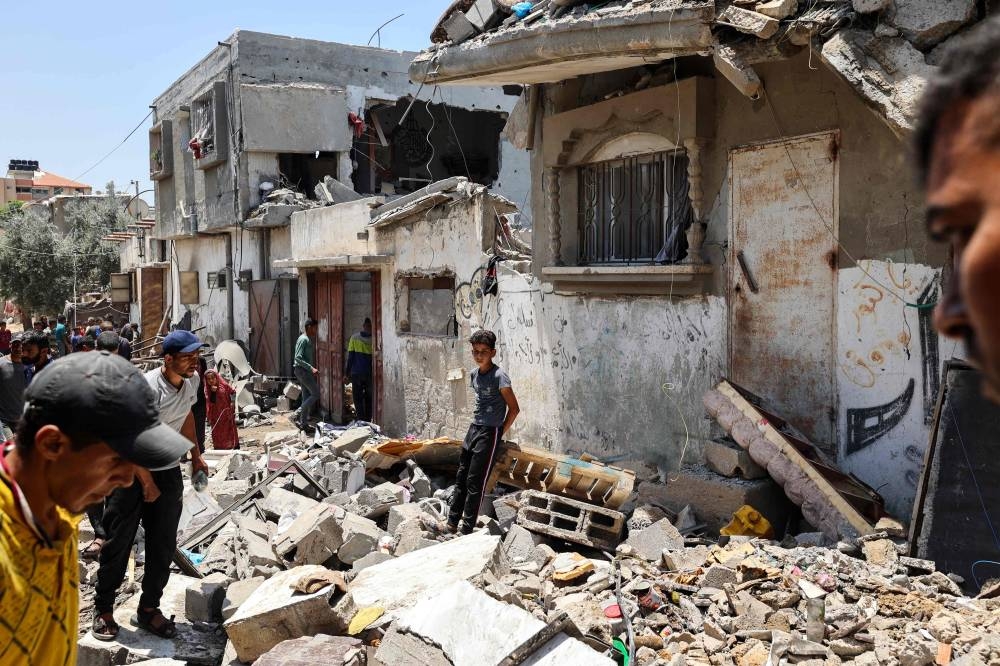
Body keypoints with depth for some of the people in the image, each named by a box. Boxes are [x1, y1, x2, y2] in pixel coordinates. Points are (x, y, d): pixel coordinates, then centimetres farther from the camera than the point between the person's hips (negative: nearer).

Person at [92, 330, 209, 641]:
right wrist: (147, 484, -16)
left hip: (168, 471, 6)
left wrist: (196, 456, 18)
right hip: (130, 470, -6)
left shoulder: (192, 381, -2)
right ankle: (103, 609, 19)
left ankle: (149, 609, 20)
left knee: (163, 545, 8)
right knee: (119, 542, 3)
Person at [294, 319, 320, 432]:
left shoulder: (309, 339, 15)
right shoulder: (303, 339, -15)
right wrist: (311, 368, -26)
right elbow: (298, 358, -23)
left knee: (306, 397, 10)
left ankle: (304, 423, 13)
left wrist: (311, 369, 20)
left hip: (306, 371, 10)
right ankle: (298, 414, -8)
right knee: (316, 393, -10)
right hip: (302, 370, -10)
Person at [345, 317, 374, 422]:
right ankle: (368, 420, 14)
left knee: (358, 398, 6)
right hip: (370, 373, 1)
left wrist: (346, 373, 3)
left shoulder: (354, 338, -3)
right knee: (368, 398, 13)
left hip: (356, 373, -1)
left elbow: (350, 357, -3)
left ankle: (361, 420, -3)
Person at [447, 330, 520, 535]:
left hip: (490, 433, -8)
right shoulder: (474, 373, 7)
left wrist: (500, 431, -6)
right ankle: (452, 523, 19)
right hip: (474, 428, 8)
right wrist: (477, 422, 14)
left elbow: (514, 409, -12)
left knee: (475, 483, -5)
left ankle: (467, 530, 3)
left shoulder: (499, 376, -16)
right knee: (461, 477, 10)